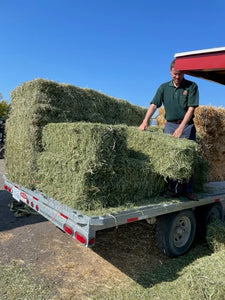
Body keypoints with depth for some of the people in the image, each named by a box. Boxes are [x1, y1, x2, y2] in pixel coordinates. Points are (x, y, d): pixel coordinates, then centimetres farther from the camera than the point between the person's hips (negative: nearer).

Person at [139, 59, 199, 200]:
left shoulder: (192, 86, 0)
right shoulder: (164, 87, 9)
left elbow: (191, 108, -8)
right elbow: (154, 105, 2)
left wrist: (181, 127, -18)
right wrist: (145, 121, -13)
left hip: (187, 126, -2)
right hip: (170, 125, 2)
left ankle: (188, 190, 8)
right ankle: (175, 189, 7)